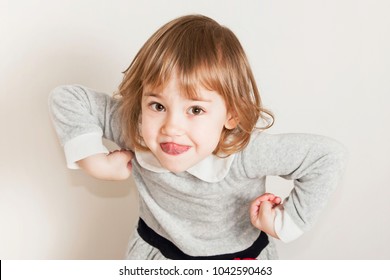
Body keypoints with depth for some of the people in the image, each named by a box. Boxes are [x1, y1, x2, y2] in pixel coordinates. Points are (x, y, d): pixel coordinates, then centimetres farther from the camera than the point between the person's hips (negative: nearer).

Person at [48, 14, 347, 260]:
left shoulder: (246, 152, -36)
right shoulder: (132, 128, -27)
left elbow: (329, 155, -30)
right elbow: (66, 98, -18)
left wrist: (288, 222, -26)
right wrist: (95, 161, -25)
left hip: (238, 259, -2)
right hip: (156, 253, 2)